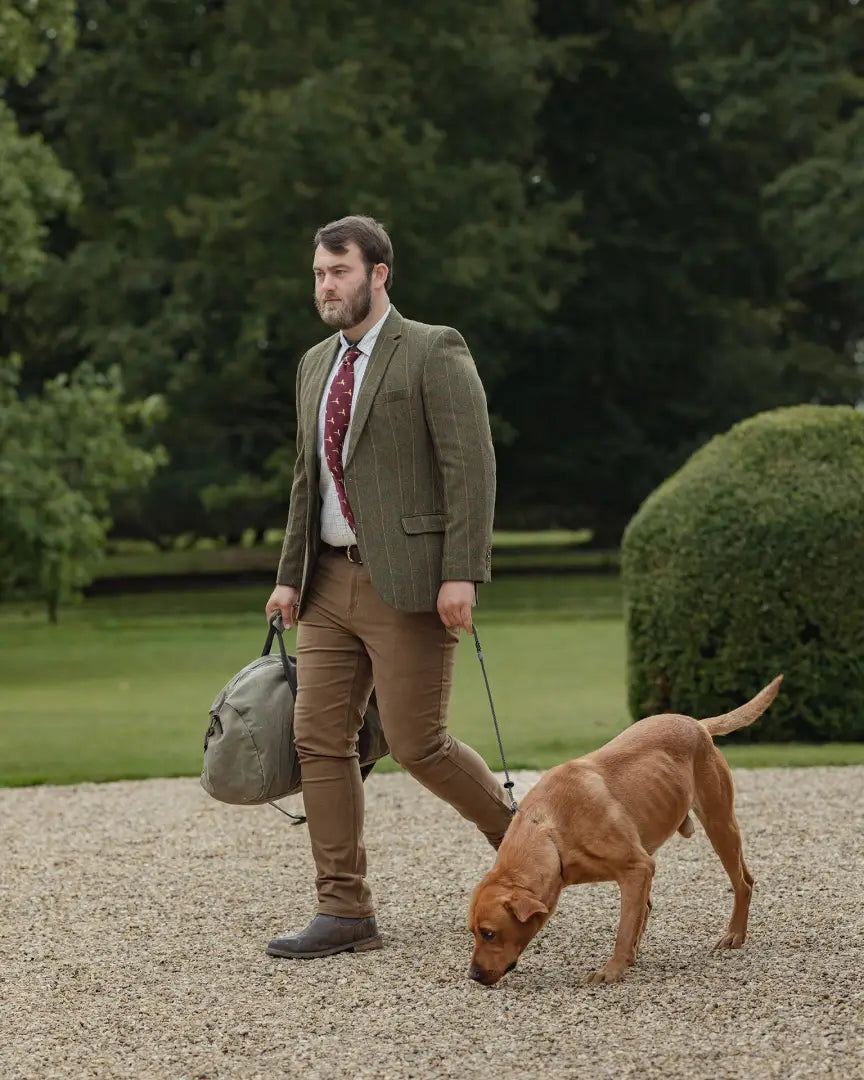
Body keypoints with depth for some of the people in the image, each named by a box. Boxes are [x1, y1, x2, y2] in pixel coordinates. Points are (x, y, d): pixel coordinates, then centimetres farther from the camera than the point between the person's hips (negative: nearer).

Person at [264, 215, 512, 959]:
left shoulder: (434, 353, -7)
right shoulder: (317, 364, 16)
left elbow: (472, 466, -13)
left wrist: (462, 574, -20)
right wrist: (289, 576, 16)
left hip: (407, 581, -7)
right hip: (332, 582, 8)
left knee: (416, 743, -7)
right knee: (320, 739, 2)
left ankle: (518, 837, 19)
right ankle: (345, 912, 7)